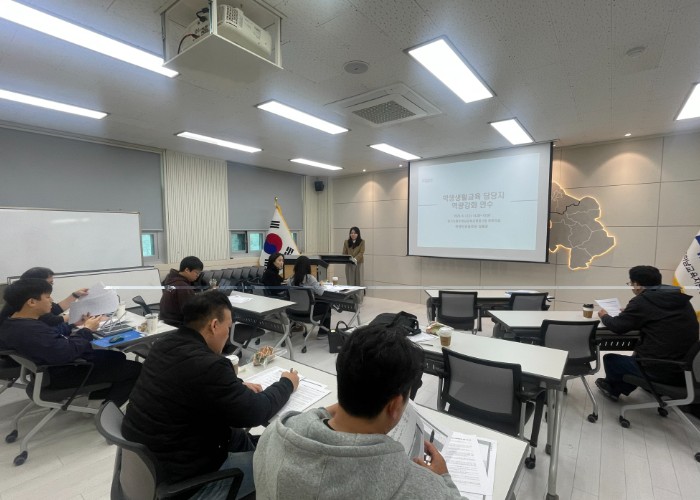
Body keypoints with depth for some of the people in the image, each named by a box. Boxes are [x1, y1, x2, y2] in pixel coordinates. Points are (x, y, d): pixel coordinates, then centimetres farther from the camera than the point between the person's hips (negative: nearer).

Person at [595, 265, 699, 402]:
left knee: (610, 359, 16)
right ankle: (618, 388, 41)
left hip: (660, 371, -7)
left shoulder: (643, 301, -15)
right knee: (637, 355, 32)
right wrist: (630, 314, 23)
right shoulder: (681, 299, 7)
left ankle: (612, 387, 44)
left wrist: (604, 316, 11)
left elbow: (617, 326, -9)